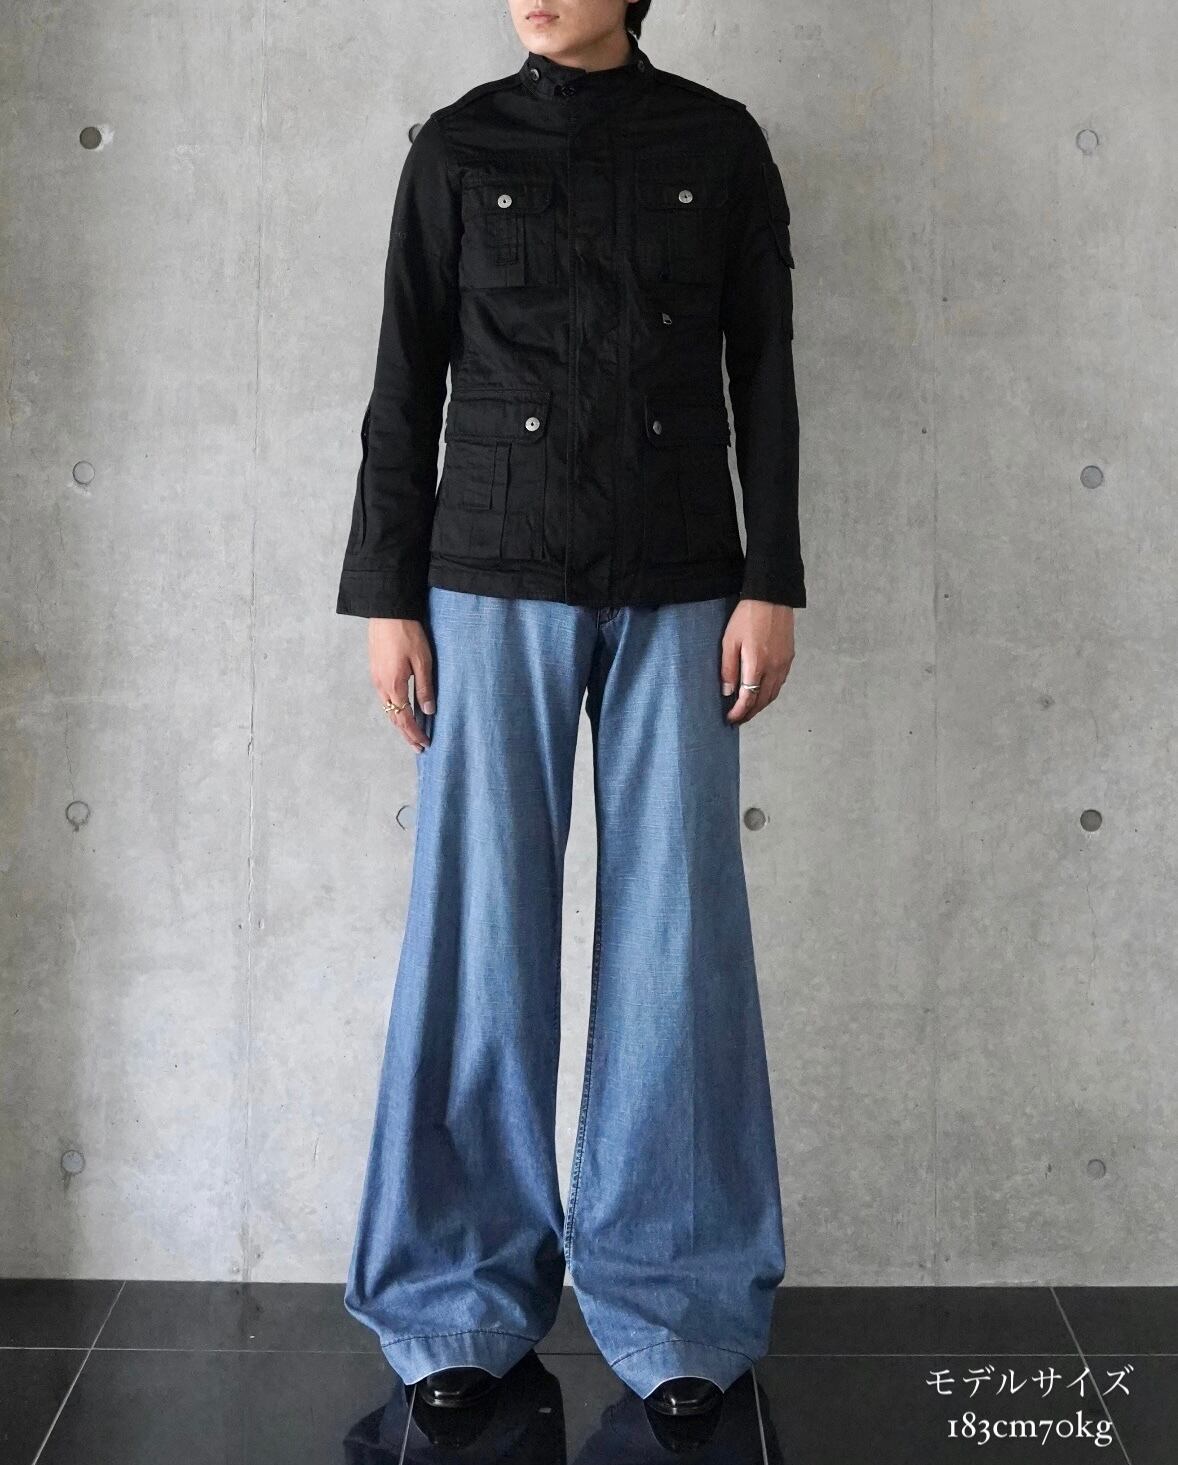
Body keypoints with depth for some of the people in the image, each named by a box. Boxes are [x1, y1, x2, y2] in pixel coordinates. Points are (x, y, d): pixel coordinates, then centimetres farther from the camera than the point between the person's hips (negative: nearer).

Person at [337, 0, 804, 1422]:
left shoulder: (720, 143, 7)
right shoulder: (456, 148, 6)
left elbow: (763, 378, 6)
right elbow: (405, 386, 5)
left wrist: (770, 586, -1)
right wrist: (386, 599, -1)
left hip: (679, 587, 1)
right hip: (493, 582, 0)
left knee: (676, 926, -1)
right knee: (483, 923, -1)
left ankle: (673, 1284, 12)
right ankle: (470, 1279, 12)